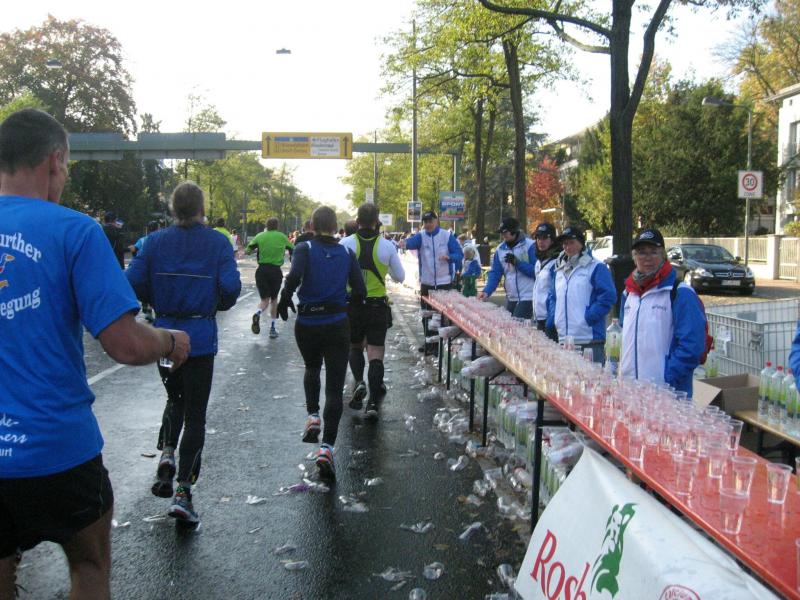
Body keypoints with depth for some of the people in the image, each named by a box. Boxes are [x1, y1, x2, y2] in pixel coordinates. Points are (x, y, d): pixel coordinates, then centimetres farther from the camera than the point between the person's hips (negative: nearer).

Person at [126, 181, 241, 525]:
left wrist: (158, 303, 12)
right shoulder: (217, 243, -5)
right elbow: (230, 287, -14)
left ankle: (166, 453, 3)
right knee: (195, 415, 5)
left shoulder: (156, 241, 1)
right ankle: (183, 491, 2)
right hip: (200, 338, -2)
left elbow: (133, 282, -5)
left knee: (175, 398, 26)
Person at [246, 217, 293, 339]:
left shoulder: (260, 236, 2)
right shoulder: (282, 236, 3)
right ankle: (272, 328, 14)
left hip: (262, 269, 0)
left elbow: (248, 250, 1)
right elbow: (292, 249, 15)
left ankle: (258, 313, -27)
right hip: (276, 271, 0)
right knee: (274, 299, 16)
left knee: (265, 299, 8)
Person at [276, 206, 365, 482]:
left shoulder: (305, 249, -5)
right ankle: (327, 447, -11)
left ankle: (312, 416, 16)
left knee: (312, 369, 30)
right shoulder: (346, 253, 2)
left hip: (307, 323, 0)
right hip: (337, 325, 0)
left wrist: (284, 300, -6)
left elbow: (294, 277, -23)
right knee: (334, 388, 0)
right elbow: (360, 292, 0)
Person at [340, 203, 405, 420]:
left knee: (355, 346, 22)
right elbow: (400, 277, 6)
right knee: (376, 353, 4)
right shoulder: (387, 246, -5)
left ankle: (359, 381, -1)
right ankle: (374, 402, 0)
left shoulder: (346, 243, -7)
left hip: (351, 304, 0)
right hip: (378, 306, 0)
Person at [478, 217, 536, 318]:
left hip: (527, 298, -6)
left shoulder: (530, 245, -9)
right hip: (511, 298, 7)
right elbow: (495, 273, 6)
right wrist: (487, 291, -8)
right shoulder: (500, 249, 9)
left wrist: (517, 262, -20)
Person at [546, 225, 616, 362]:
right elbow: (552, 296, 26)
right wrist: (553, 318, 9)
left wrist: (588, 317, -15)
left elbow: (608, 296, -10)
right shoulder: (559, 269, 19)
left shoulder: (596, 267, -2)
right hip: (563, 339, 7)